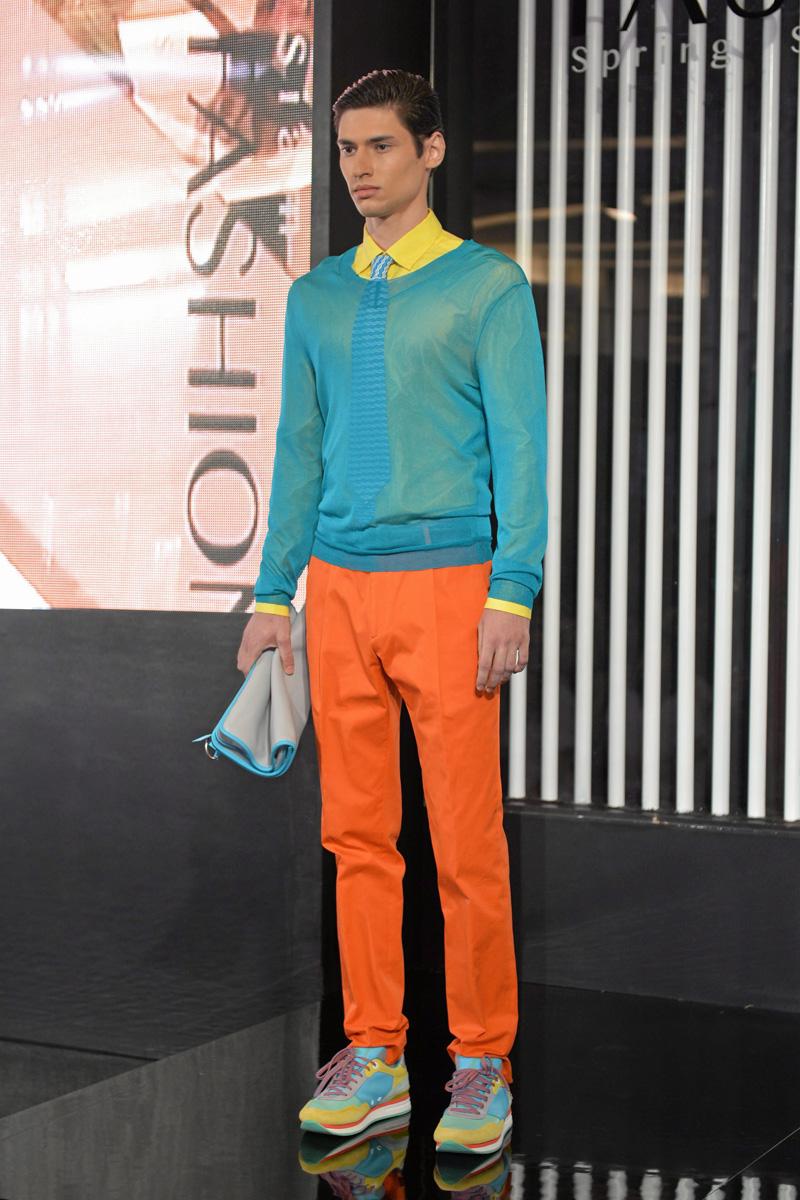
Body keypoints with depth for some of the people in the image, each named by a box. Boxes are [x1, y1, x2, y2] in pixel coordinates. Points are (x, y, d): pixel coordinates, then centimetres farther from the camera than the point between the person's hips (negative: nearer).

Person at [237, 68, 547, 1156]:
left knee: (467, 841, -4)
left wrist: (512, 595, -11)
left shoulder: (489, 285, 1)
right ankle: (375, 1053, 16)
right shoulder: (316, 297, 15)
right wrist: (274, 593, 13)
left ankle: (482, 1063, 7)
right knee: (356, 833, 6)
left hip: (446, 583, -4)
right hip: (338, 580, 5)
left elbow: (521, 445, -3)